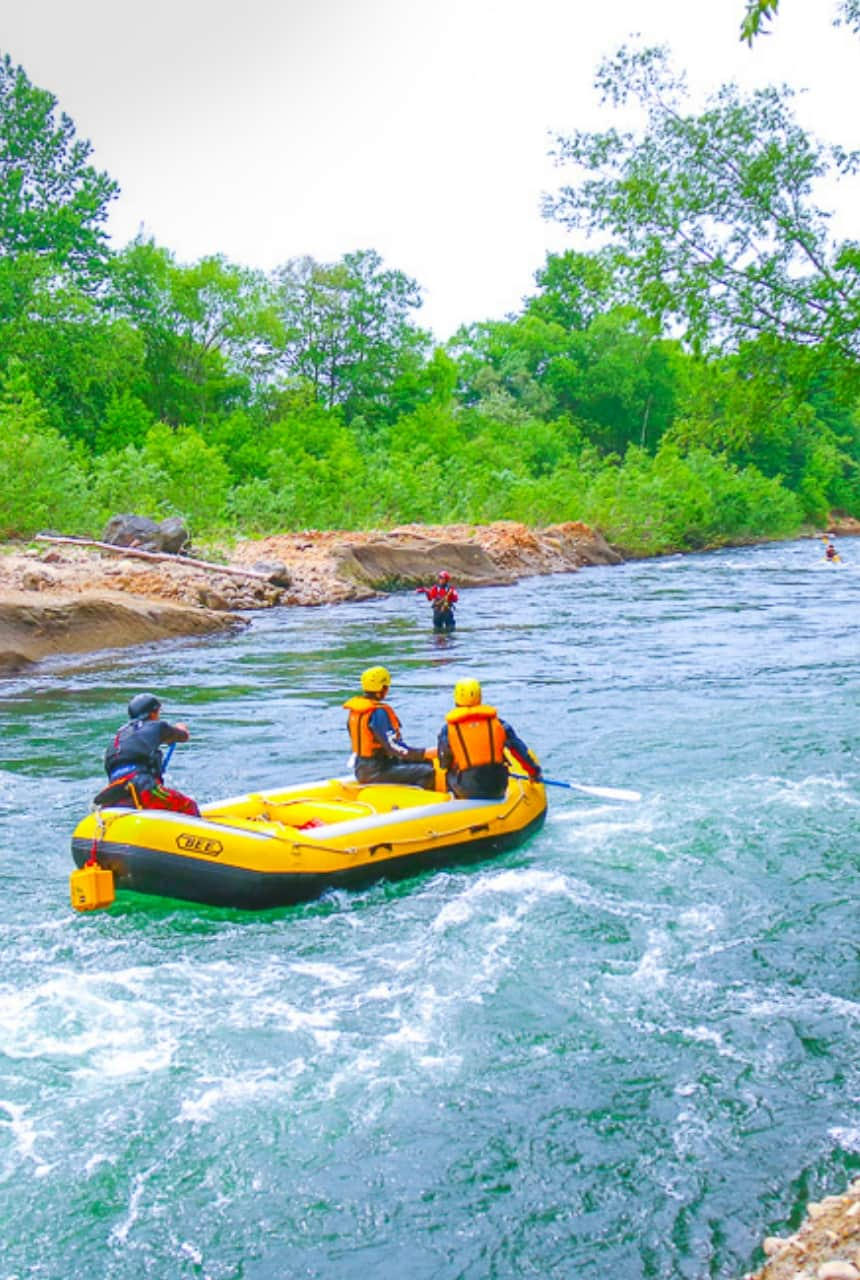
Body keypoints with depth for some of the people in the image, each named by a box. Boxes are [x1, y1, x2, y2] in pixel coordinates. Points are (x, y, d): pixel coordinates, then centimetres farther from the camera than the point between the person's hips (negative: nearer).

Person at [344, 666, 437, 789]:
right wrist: (424, 753, -20)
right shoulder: (378, 712, -19)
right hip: (376, 771, -10)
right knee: (428, 772, -17)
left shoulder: (355, 709, 10)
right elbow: (393, 747, -23)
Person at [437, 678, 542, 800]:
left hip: (466, 791, -1)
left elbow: (444, 765, 7)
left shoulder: (448, 729, -2)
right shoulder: (496, 722, 2)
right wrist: (535, 771, 25)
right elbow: (520, 749, 11)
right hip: (497, 787, 2)